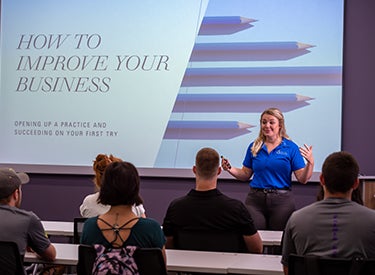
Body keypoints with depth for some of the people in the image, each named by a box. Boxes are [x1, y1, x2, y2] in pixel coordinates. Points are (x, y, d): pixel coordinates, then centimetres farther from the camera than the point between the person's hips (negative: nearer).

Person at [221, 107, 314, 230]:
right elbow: (245, 174, 12)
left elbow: (302, 179, -5)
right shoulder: (254, 147, 8)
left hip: (281, 201, -2)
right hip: (255, 199, 2)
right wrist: (230, 169, -4)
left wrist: (310, 163, -22)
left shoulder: (291, 148, -1)